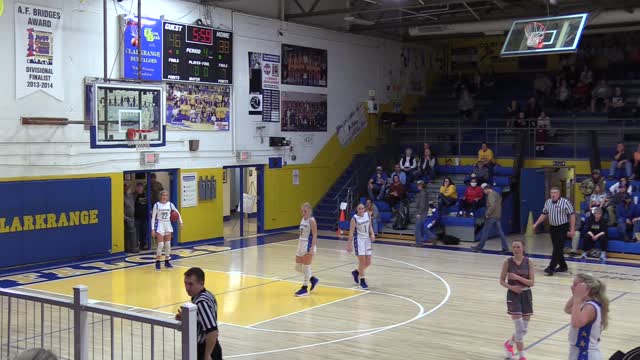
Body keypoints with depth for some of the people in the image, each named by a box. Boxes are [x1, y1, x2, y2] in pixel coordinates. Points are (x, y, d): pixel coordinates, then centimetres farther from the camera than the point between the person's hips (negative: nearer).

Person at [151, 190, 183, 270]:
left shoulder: (170, 204, 2)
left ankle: (167, 261, 16)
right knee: (161, 244, -10)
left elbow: (177, 213, 15)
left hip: (168, 225, 4)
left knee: (168, 244, 5)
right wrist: (153, 229, -9)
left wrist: (180, 221, 4)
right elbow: (153, 217, -4)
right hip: (160, 225, -4)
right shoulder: (157, 205, -6)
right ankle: (157, 262, 1)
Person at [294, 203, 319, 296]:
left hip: (308, 246, -9)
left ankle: (305, 289, 5)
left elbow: (314, 235, -16)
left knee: (306, 267, -3)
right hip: (301, 245, 9)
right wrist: (299, 246, 19)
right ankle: (313, 279, 26)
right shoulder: (303, 219, 12)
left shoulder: (311, 220, -11)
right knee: (298, 268, 10)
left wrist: (312, 248, -23)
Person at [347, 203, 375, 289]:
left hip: (367, 239, 6)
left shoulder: (367, 215, 2)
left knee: (368, 263, 8)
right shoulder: (354, 218, -13)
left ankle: (356, 272, 33)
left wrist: (372, 234, -5)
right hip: (359, 240, -6)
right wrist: (349, 244, -17)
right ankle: (362, 281, 5)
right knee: (362, 261, -9)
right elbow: (351, 232, -13)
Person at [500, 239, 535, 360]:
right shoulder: (508, 262, -6)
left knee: (525, 329, 9)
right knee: (520, 328, -8)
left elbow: (532, 282, -9)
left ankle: (509, 343, 37)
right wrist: (511, 287, -17)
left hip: (526, 295, 3)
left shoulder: (529, 261, -4)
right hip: (513, 295, -3)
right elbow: (502, 281, 1)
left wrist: (518, 277, -21)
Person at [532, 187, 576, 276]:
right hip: (553, 228, 6)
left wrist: (572, 230, -13)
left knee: (557, 248, -8)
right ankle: (563, 266, 25)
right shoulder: (548, 202, 7)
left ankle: (551, 268, -9)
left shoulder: (565, 202, -10)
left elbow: (572, 215, -9)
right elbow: (544, 214, 15)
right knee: (557, 248, 11)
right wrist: (536, 224, 8)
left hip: (562, 228, -6)